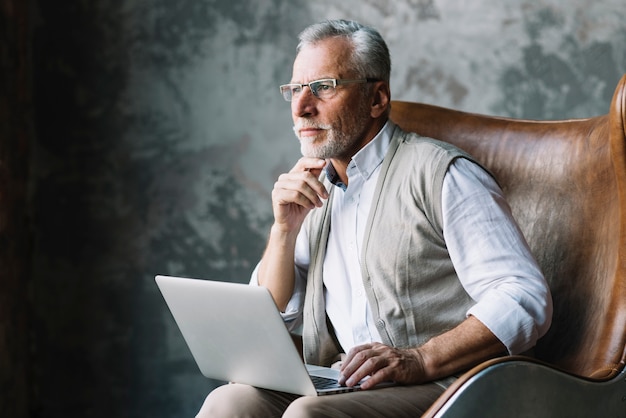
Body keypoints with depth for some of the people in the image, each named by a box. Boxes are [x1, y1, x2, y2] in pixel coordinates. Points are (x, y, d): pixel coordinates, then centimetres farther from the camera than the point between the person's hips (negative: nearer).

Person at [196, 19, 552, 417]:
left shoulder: (439, 173, -5)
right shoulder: (314, 190, 18)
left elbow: (526, 299, -14)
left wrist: (421, 360, -25)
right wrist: (285, 228, 4)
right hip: (342, 386, 6)